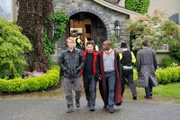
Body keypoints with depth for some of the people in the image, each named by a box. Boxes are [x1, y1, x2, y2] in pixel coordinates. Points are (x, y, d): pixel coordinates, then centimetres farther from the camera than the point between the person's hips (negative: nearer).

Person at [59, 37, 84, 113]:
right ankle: (70, 106, 15)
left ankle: (77, 100, 35)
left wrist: (78, 68, -8)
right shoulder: (64, 53, 1)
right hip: (67, 76, 1)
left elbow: (82, 62, 4)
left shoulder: (78, 52, -1)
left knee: (78, 90, 3)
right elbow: (61, 63, 10)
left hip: (76, 75, 0)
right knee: (68, 92, 3)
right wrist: (65, 69, -4)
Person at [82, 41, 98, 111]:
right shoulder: (83, 54, 3)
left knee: (93, 90, -5)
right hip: (85, 75, 3)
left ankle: (92, 105, -1)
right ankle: (89, 101, 39)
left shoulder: (96, 55, -3)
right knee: (86, 89, 17)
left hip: (93, 75, -3)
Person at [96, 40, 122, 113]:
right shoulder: (100, 54, 1)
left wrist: (118, 74, 4)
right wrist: (98, 74, -7)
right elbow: (98, 65, 1)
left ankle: (110, 106, -4)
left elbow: (118, 65, 5)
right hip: (103, 74, 1)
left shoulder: (115, 54, 0)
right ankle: (106, 103, 31)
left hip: (112, 73, -1)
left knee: (111, 90, -7)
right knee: (104, 90, 11)